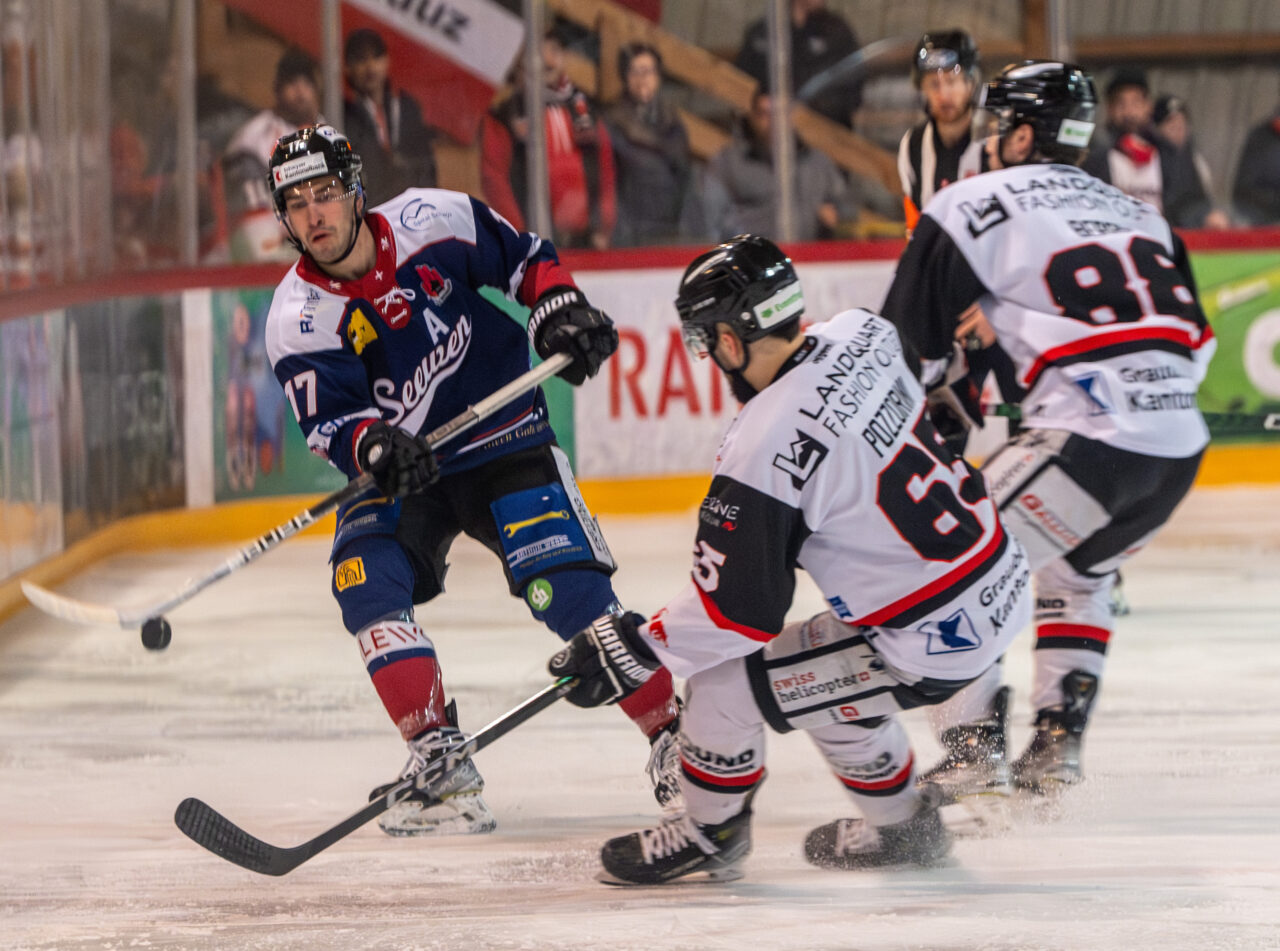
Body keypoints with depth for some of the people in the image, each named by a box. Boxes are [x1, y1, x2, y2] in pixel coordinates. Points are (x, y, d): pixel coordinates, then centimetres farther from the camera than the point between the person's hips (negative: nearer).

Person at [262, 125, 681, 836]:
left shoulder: (435, 222, -12)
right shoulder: (298, 318, -11)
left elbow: (525, 257, 4)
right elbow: (329, 422, -19)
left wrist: (562, 311, -12)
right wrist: (374, 446, -40)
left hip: (506, 441, -2)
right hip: (399, 475, 2)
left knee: (569, 590, -18)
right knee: (365, 577, -23)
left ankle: (673, 739, -6)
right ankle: (441, 763, -20)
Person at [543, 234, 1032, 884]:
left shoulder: (762, 452, -22)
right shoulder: (864, 337, -1)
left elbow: (736, 610, -17)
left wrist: (631, 649, -4)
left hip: (931, 647, -8)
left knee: (722, 681, 2)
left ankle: (710, 832, 25)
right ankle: (899, 827, 43)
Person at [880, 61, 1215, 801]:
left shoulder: (976, 205, 6)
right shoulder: (1138, 213, 25)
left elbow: (908, 349, 7)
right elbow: (1195, 342, 24)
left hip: (1087, 437, -7)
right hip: (1181, 445, 7)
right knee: (1079, 573, 31)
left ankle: (975, 758, -5)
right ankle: (1058, 748, 24)